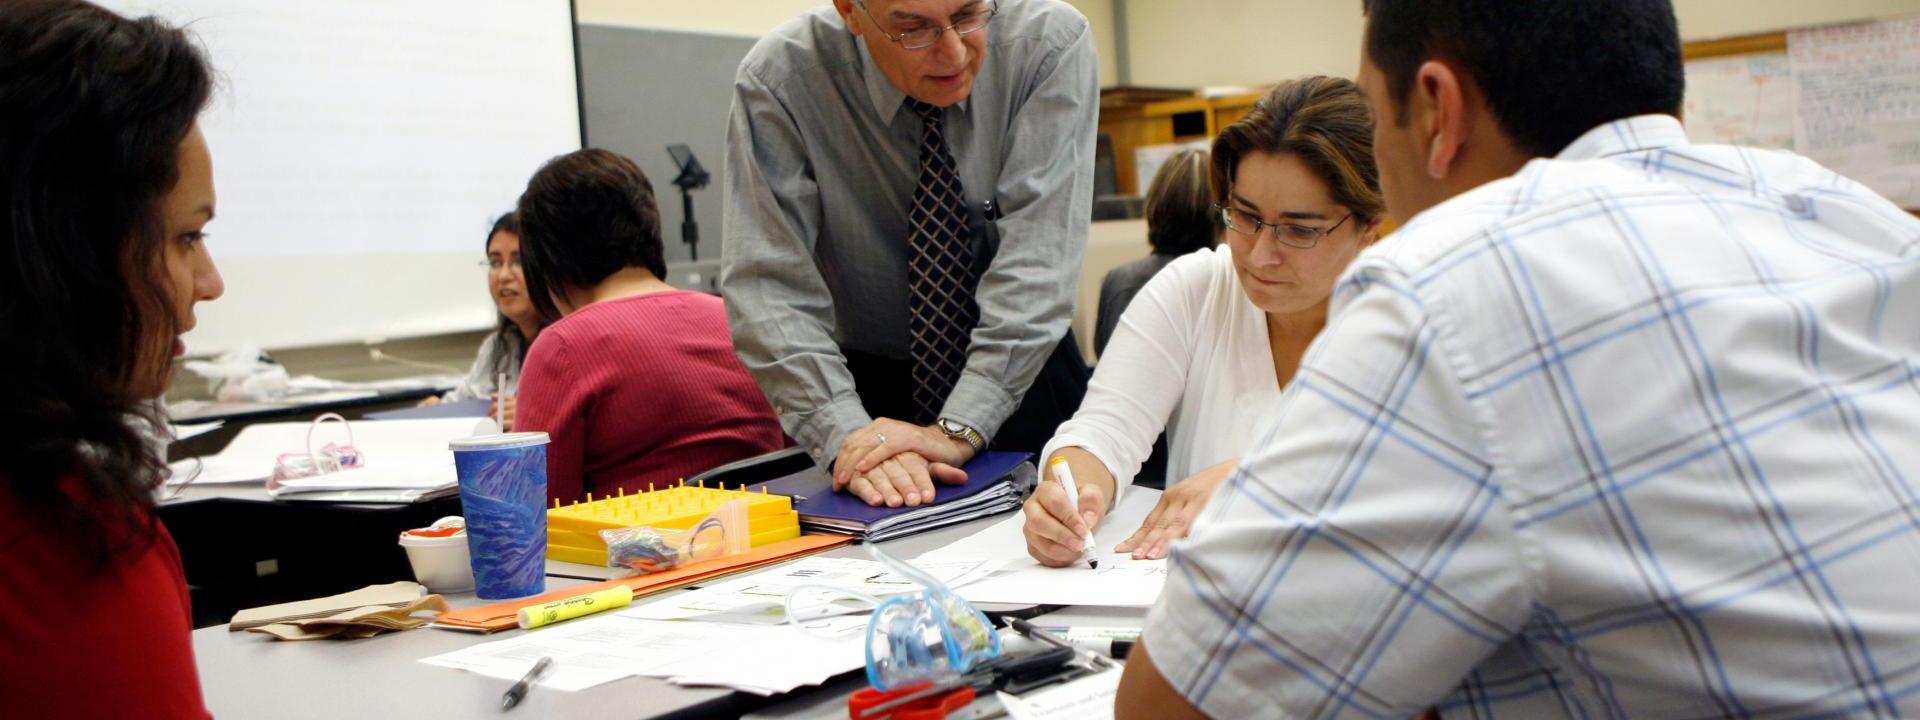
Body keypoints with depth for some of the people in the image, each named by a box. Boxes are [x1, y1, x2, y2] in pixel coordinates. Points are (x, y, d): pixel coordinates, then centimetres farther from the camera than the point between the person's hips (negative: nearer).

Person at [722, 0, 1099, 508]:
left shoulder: (1051, 43, -16)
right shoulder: (776, 80, -16)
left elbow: (1037, 254, -23)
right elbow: (768, 281, -20)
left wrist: (959, 428, -31)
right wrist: (846, 435, -32)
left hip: (1025, 376, 1)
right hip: (868, 386, -1)